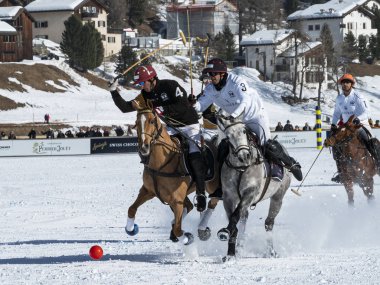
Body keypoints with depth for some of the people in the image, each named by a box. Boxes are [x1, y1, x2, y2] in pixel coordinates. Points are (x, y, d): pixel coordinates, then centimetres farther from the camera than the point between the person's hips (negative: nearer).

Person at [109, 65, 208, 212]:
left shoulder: (170, 85, -19)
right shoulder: (146, 95, 1)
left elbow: (183, 106, -27)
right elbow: (125, 107, -1)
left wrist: (163, 109, -33)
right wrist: (114, 92, -12)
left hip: (190, 125, -7)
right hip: (172, 127, 7)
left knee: (195, 157, -22)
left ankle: (200, 193, -19)